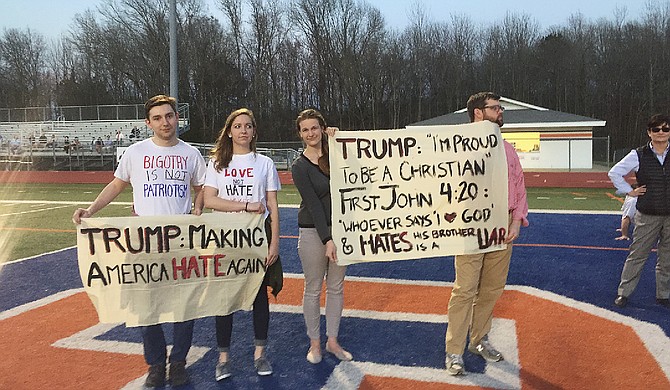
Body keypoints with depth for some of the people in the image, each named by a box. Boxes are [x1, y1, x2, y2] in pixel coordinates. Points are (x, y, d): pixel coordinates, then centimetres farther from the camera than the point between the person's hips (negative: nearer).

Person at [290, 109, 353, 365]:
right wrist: (327, 239, -19)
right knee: (313, 289, 6)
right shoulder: (299, 166, -7)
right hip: (313, 231, -4)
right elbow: (313, 204, -14)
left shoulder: (334, 154, 6)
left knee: (336, 287, 12)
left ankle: (332, 341, 26)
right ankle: (314, 343, 23)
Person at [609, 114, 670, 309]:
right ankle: (623, 293, 15)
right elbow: (614, 173, 4)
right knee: (637, 256, 4)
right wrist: (629, 191, -1)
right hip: (647, 216, -2)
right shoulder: (638, 155, -4)